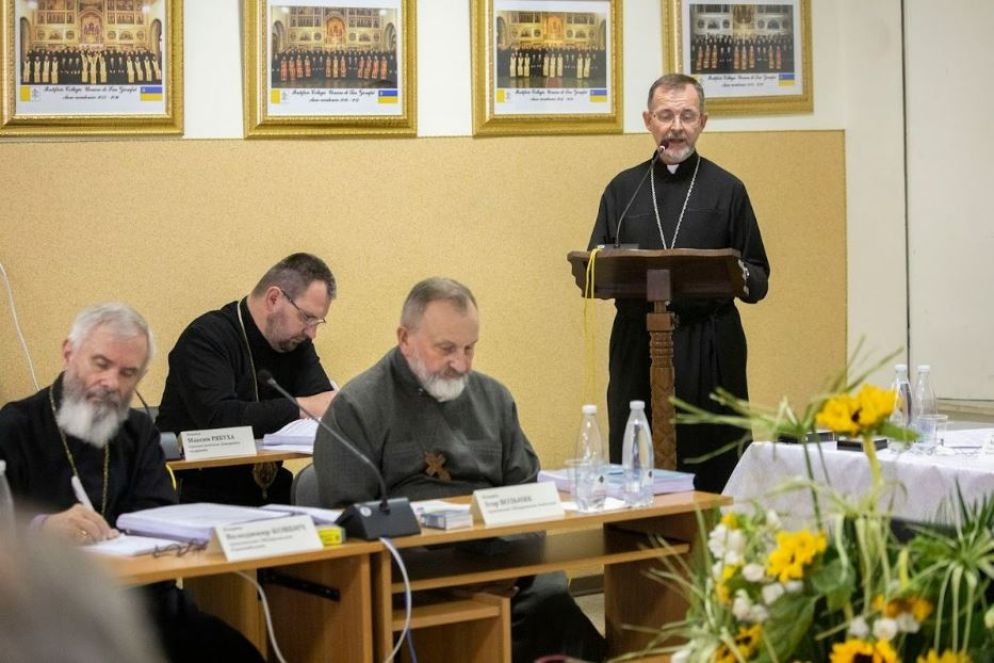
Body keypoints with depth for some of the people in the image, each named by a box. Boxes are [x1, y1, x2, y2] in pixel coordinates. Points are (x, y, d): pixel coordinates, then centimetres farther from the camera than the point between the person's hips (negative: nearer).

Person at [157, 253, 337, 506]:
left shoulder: (295, 342, 10)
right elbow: (218, 417, -26)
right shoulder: (206, 338, -13)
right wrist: (301, 407, -26)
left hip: (267, 489, 7)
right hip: (198, 492, -7)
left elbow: (324, 401, 1)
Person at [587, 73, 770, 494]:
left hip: (709, 349, -2)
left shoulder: (726, 190, 8)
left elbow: (759, 281, 8)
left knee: (711, 470, -4)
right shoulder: (622, 190, 13)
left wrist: (741, 277, -15)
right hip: (637, 345, 2)